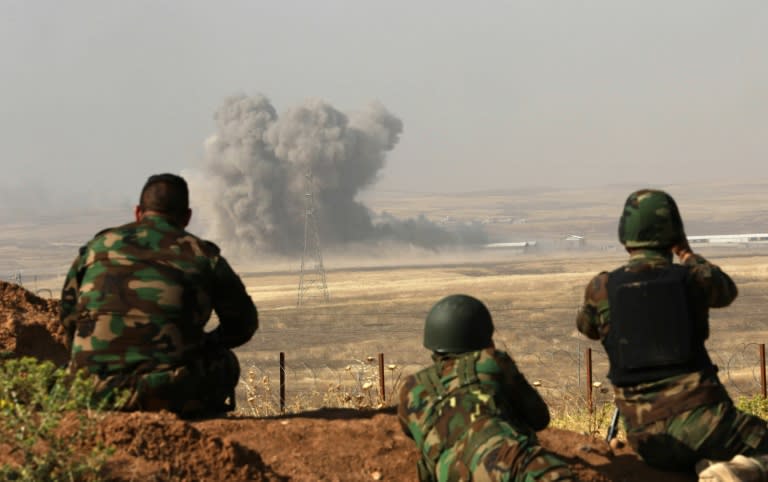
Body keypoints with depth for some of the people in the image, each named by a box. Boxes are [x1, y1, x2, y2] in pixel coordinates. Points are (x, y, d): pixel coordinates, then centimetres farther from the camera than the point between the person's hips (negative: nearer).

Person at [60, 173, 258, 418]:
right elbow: (242, 323, 18)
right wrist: (203, 345, 36)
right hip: (168, 395, -3)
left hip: (97, 393, 3)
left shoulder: (98, 246, 13)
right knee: (224, 363, 24)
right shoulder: (203, 255, 7)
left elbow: (68, 316, 18)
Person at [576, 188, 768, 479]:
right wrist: (687, 254, 40)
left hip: (647, 441, 4)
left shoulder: (601, 290, 3)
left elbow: (586, 327, 28)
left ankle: (709, 468, 4)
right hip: (698, 419, -4)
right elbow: (727, 291, 27)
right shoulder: (693, 279, 1)